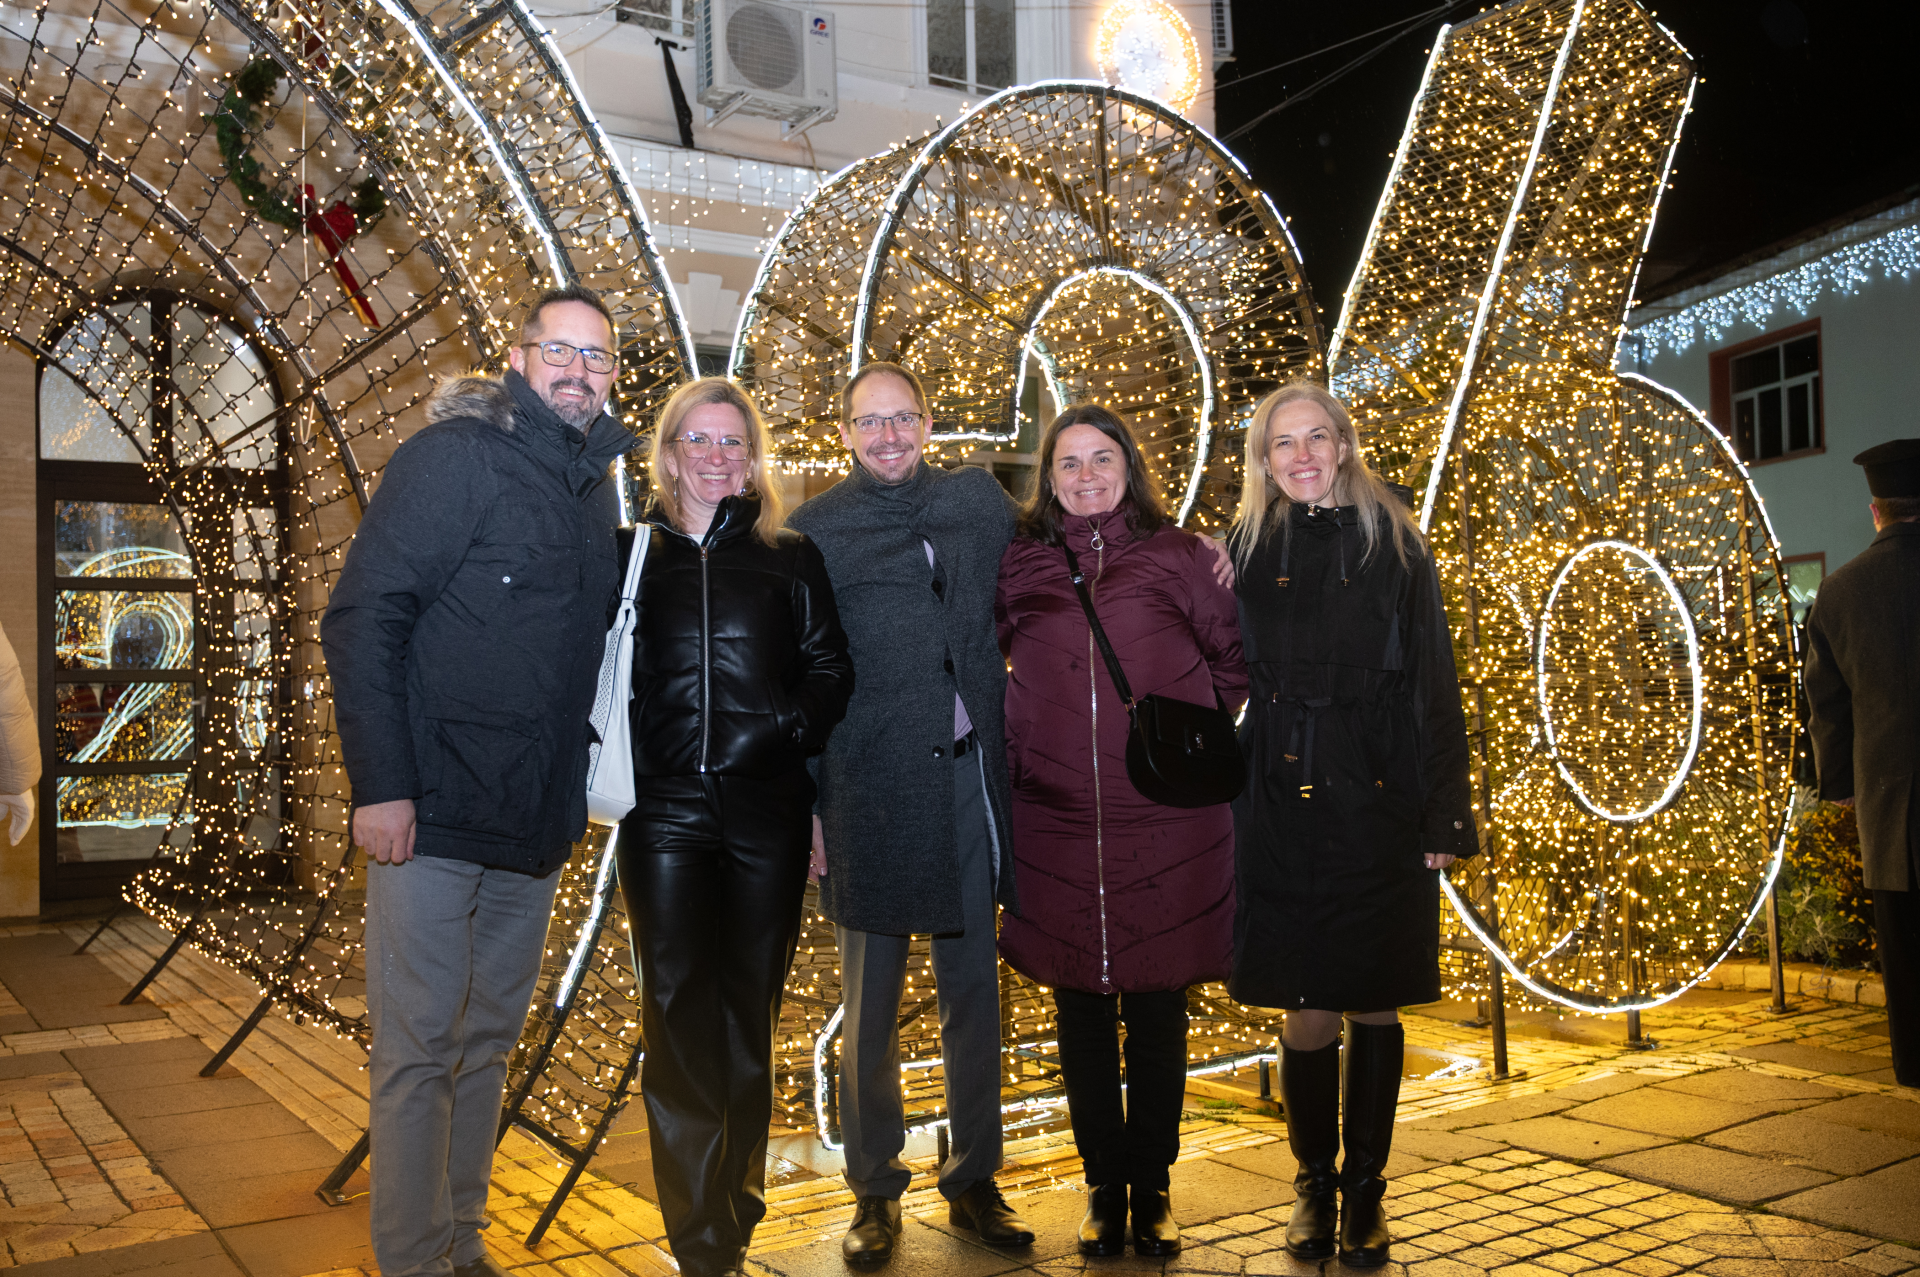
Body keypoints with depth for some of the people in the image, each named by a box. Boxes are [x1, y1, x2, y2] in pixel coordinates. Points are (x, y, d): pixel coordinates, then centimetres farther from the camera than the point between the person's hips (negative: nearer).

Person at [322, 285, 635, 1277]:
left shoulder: (596, 485, 13)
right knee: (418, 1051, 1)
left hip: (536, 824, 7)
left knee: (487, 1044, 15)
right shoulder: (456, 454, -8)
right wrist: (380, 785, -18)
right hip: (434, 814, -7)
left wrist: (574, 796, 13)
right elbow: (361, 618, -13)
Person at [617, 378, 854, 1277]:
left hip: (765, 811, 1)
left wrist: (787, 732, -9)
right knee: (678, 1016, -3)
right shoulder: (631, 554, 10)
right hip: (663, 811, 0)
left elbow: (829, 670, 7)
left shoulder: (790, 560, 11)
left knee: (749, 1012, 9)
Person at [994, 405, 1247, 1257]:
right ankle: (1104, 1189, 24)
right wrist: (1009, 757, 10)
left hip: (1166, 826, -1)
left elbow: (1237, 660, 11)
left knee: (1157, 1013, 7)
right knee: (1081, 1013, 9)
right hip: (1056, 826, 1)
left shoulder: (1178, 558, 1)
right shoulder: (1019, 566, 5)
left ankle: (1152, 1189, 23)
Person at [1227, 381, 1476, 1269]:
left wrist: (1445, 817, -2)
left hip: (1378, 812, 0)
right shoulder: (1247, 551, 5)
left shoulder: (1392, 547, 2)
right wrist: (1219, 807, -1)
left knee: (1373, 1005, 8)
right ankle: (1314, 1187, 23)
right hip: (1280, 815, 1)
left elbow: (1432, 688, 1)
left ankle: (1365, 1190, 24)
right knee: (1305, 1013, 5)